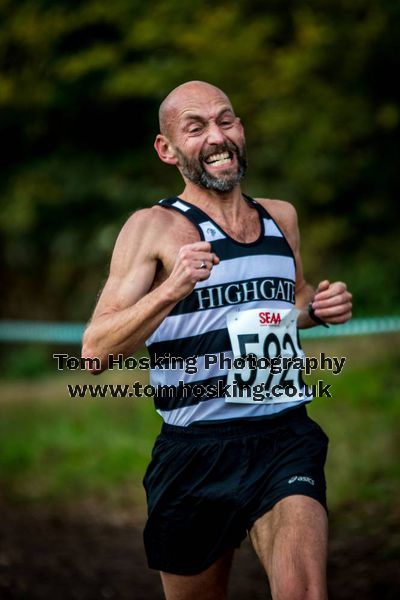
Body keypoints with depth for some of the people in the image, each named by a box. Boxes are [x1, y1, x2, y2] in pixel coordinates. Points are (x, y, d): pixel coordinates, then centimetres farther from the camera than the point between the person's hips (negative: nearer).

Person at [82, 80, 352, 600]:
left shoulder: (281, 217, 11)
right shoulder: (154, 227, -3)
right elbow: (96, 351, -12)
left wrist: (320, 308, 8)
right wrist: (171, 290, -28)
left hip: (285, 440, 2)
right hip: (196, 453, -2)